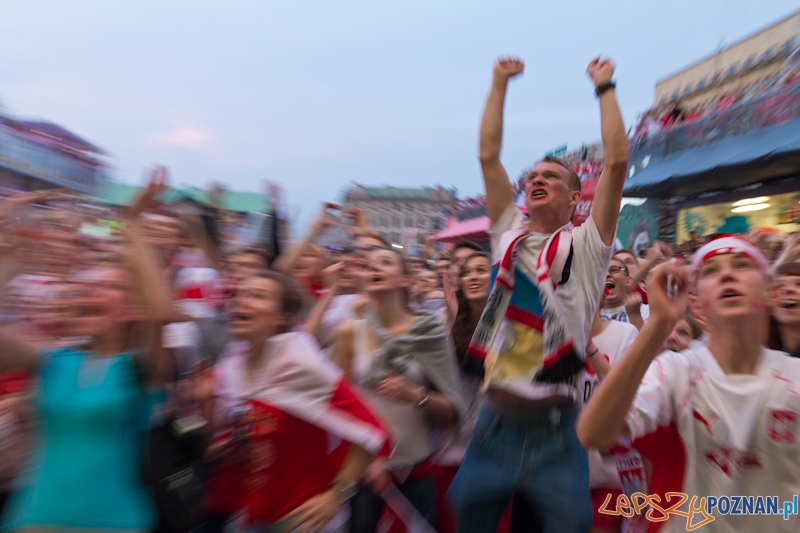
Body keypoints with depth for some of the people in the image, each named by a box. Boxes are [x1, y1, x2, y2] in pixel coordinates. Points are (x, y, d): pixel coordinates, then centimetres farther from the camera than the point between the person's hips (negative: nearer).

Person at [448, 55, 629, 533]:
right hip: (497, 419, 3)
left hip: (557, 426, -2)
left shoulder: (585, 245, 2)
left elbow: (617, 160, -6)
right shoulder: (508, 234, 8)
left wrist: (604, 87, 5)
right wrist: (501, 83, 13)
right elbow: (488, 154, 8)